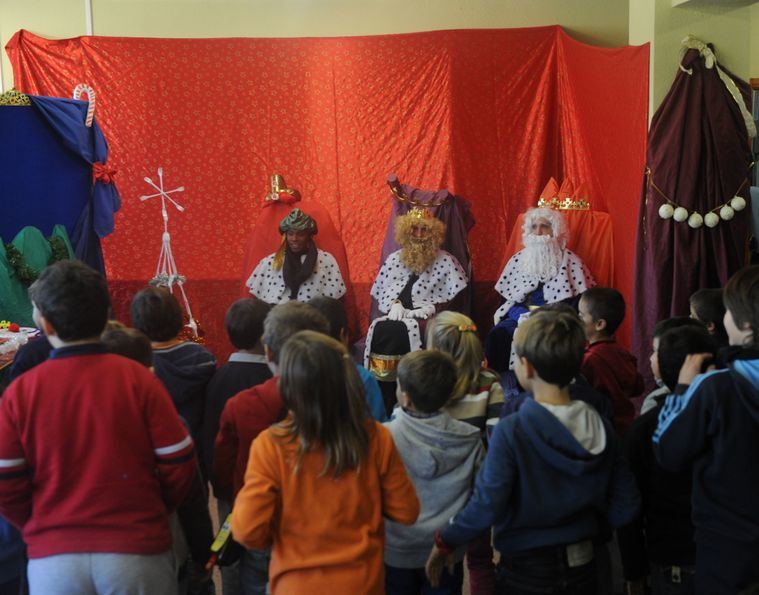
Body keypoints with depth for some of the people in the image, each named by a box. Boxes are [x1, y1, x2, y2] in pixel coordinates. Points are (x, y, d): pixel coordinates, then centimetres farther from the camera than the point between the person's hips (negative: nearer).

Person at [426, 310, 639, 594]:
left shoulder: (511, 431, -22)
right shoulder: (600, 428, -6)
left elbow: (485, 506, -24)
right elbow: (624, 508, -3)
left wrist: (445, 542, -8)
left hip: (527, 572, -5)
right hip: (583, 570, 5)